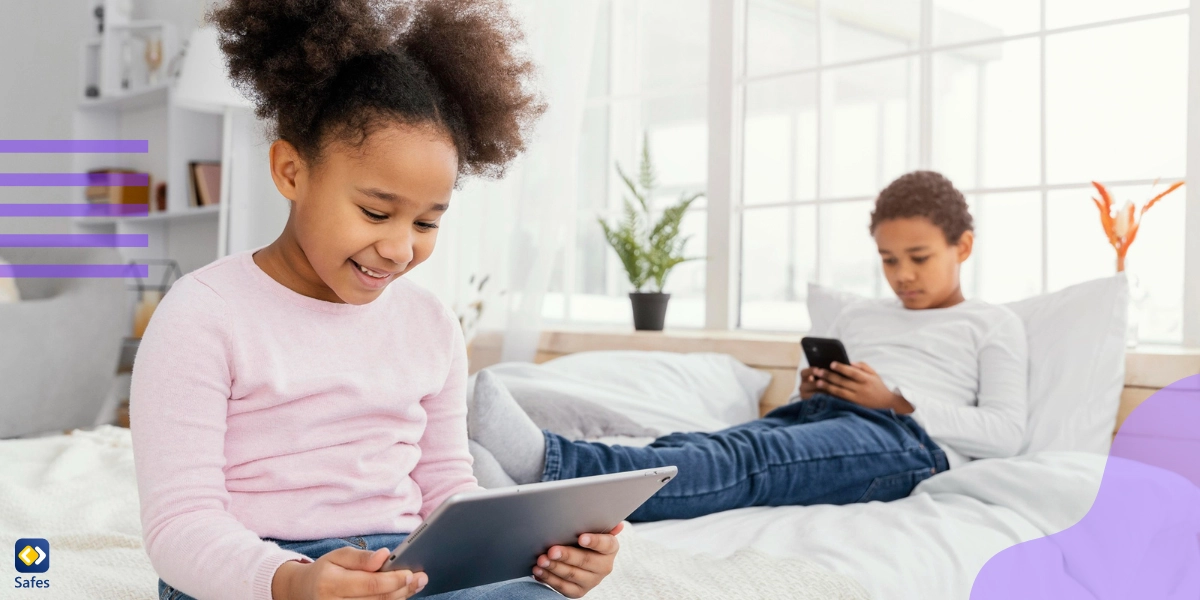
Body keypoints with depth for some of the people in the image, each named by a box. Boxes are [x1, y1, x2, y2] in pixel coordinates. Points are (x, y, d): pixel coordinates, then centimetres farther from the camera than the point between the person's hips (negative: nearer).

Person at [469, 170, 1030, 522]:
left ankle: (548, 460, -60)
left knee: (743, 460, -36)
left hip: (904, 436, -6)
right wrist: (809, 395, 6)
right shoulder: (857, 315, 34)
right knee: (688, 448, -29)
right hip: (818, 417, 6)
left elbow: (1005, 431, 4)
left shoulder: (993, 323, 19)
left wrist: (894, 400, -6)